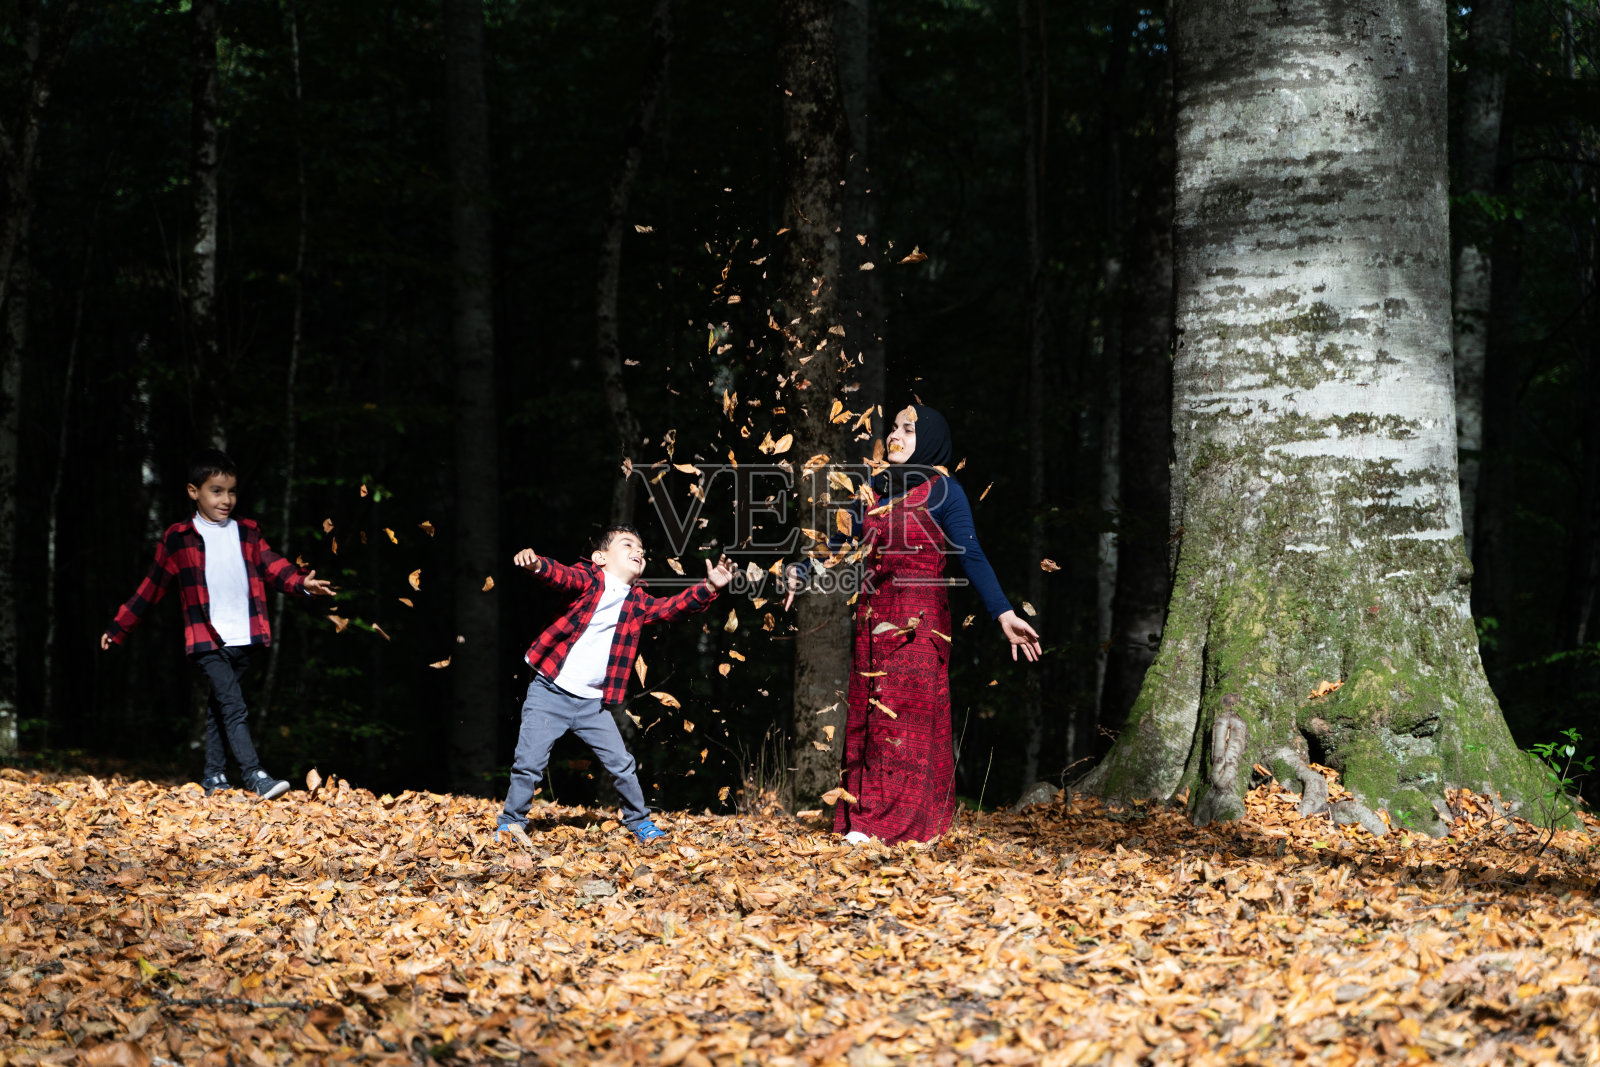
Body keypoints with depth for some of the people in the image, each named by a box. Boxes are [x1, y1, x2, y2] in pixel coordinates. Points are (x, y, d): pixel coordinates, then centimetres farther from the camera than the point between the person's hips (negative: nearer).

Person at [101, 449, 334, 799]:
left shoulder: (246, 533, 12)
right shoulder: (177, 539, 1)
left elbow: (272, 566, 1)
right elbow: (151, 588, 7)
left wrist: (302, 583, -19)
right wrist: (117, 629, 9)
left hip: (242, 639, 4)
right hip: (206, 640, -4)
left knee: (220, 709, 14)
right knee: (234, 707, -16)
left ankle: (214, 777, 22)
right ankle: (254, 777, -21)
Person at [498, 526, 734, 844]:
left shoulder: (638, 603, 11)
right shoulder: (589, 579, -7)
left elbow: (675, 605, 6)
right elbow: (562, 576, -24)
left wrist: (709, 588, -10)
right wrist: (537, 564, -47)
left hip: (592, 702, 5)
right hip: (550, 693, -5)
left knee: (621, 763, 7)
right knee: (529, 761, -6)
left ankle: (639, 821, 26)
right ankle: (511, 823, 11)